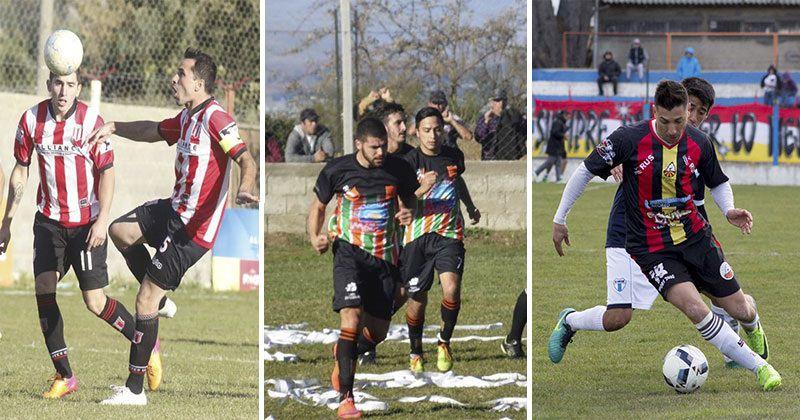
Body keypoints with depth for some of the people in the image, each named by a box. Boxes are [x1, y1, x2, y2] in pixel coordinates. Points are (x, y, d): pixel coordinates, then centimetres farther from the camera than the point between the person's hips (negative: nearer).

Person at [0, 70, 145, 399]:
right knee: (43, 291, -6)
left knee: (95, 302, -7)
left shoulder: (92, 121, -14)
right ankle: (64, 376, 3)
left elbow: (106, 172, -9)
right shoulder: (31, 120, -5)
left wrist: (102, 220, -18)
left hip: (86, 222, -3)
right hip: (49, 219, 4)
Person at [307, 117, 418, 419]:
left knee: (377, 334, 7)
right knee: (351, 318, -22)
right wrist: (314, 237, -9)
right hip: (350, 252, -3)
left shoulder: (398, 168, -1)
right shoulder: (336, 170, -6)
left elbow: (409, 199, 17)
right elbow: (318, 205, 8)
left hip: (385, 256, 3)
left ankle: (342, 352, 43)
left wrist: (407, 213, -6)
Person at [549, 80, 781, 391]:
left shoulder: (699, 143, -5)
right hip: (650, 247, -3)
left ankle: (754, 328, 48)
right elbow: (586, 171, -5)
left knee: (740, 310, 7)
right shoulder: (629, 139, -16)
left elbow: (718, 182, 14)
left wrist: (729, 210, -7)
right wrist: (559, 219, -1)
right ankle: (759, 366, -11)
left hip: (695, 236, 4)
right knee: (694, 308, -25)